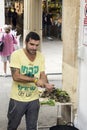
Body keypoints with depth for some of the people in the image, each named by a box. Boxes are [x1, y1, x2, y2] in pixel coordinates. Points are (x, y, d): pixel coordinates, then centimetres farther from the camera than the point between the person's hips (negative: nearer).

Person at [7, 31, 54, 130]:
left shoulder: (40, 56, -1)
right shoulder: (16, 55, -16)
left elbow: (42, 75, 0)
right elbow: (16, 76, -22)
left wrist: (46, 84, -22)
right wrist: (35, 80, -29)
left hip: (34, 99, 3)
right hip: (18, 99, -3)